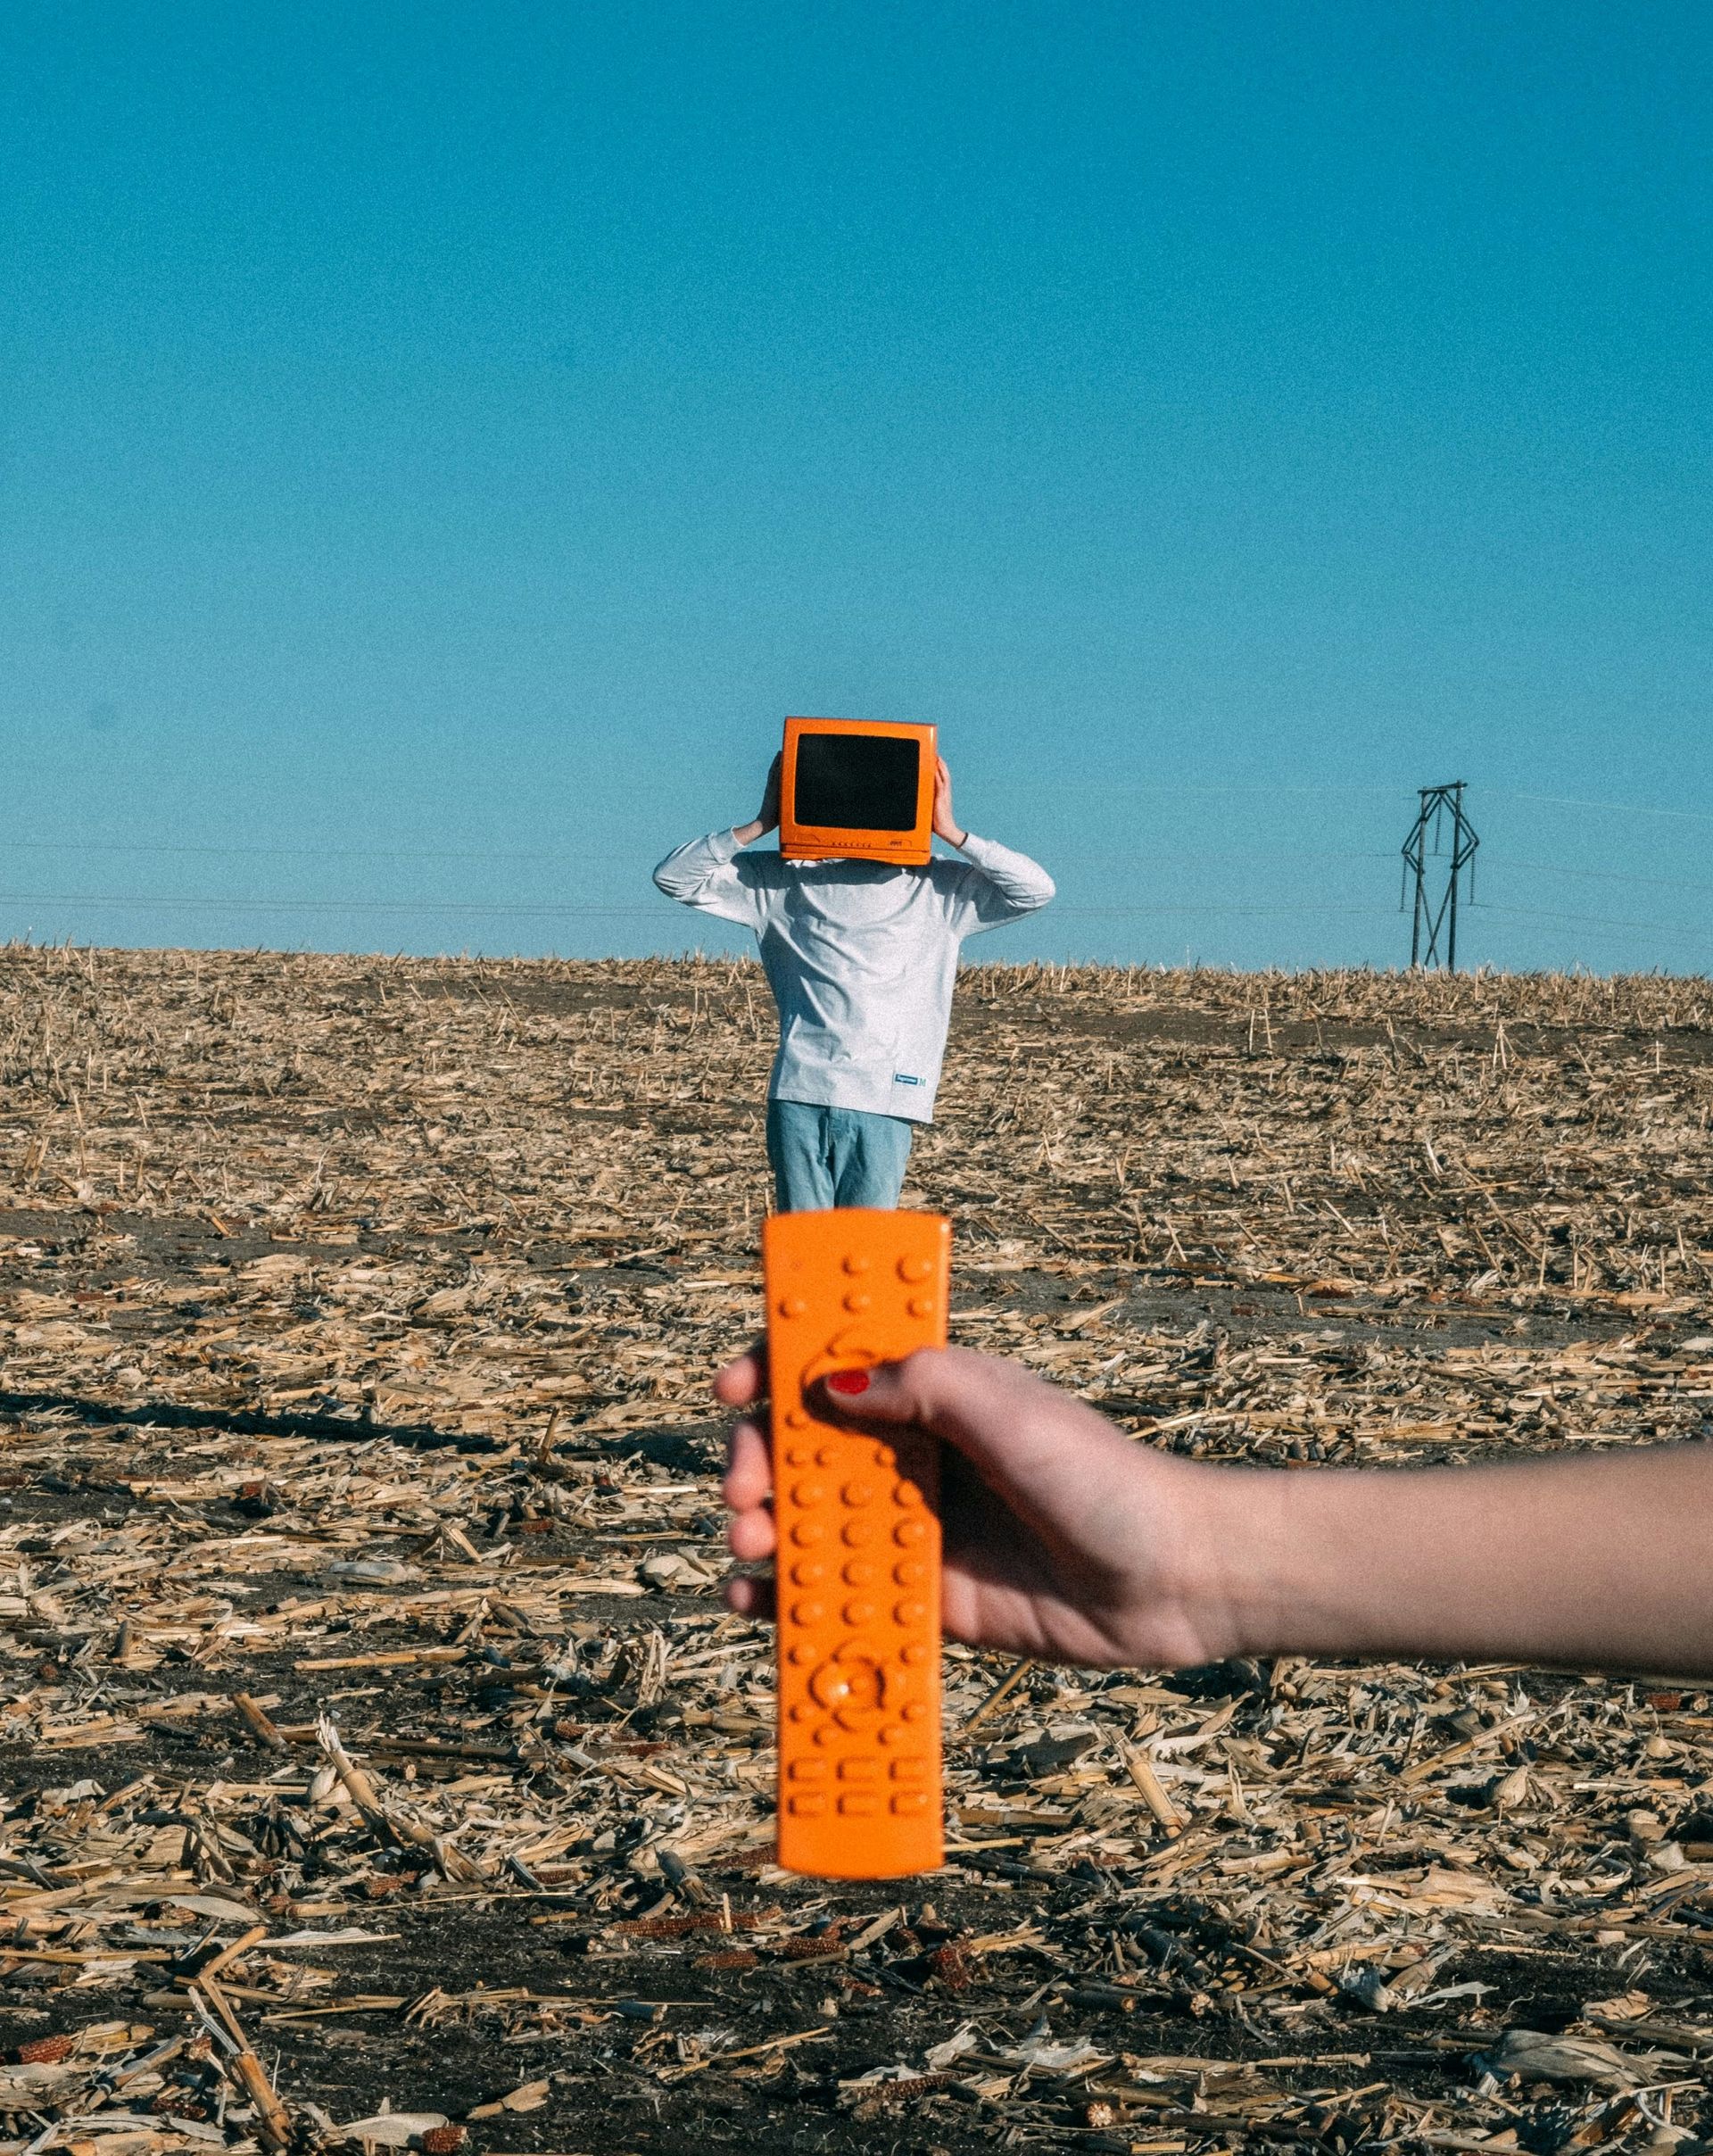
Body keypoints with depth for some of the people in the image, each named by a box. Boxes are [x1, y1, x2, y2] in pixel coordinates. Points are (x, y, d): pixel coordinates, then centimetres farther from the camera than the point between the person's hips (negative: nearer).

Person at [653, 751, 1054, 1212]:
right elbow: (674, 877, 9)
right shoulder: (784, 880, 12)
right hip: (799, 1093, 1)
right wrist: (760, 826, 1)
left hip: (883, 1103, -1)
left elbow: (1035, 889, 0)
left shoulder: (938, 889, 10)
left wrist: (951, 832, -2)